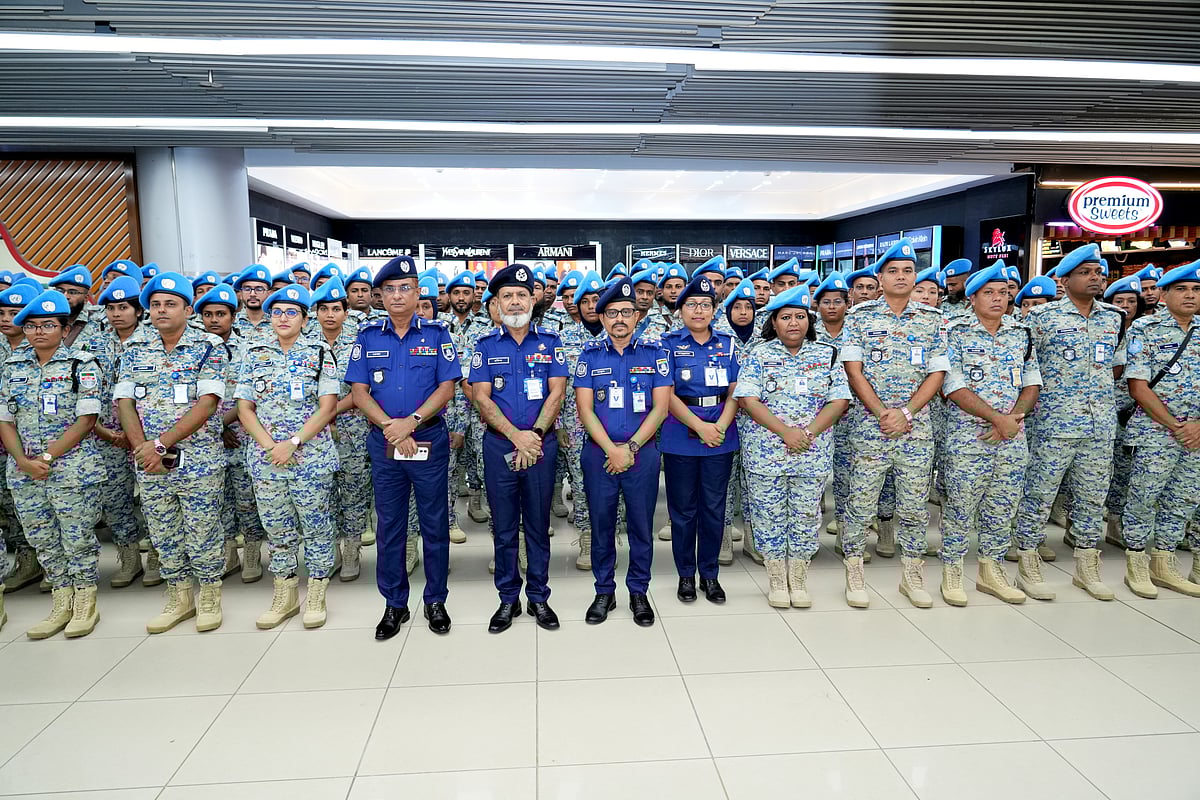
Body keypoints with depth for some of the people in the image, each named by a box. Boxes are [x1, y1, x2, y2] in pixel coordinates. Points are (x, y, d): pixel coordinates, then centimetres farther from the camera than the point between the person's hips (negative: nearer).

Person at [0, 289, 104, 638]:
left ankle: (86, 605, 16)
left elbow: (86, 420, -10)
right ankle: (61, 605, 23)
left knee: (78, 539, 2)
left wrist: (46, 457, -14)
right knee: (43, 540, 11)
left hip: (73, 470, -5)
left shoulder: (82, 365, -5)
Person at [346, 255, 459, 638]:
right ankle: (394, 604, 22)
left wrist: (411, 421, -18)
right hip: (383, 442, 2)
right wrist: (391, 427, -13)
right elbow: (359, 391, 1)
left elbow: (447, 387, -6)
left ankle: (436, 601, 20)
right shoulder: (368, 337, 6)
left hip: (430, 438, -2)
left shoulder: (437, 334, 1)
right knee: (389, 525, 9)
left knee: (435, 523, 6)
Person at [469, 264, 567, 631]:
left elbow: (556, 392, -3)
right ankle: (508, 598, 21)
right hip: (499, 446, 0)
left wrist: (535, 434, -16)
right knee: (504, 527, 8)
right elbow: (482, 398, -4)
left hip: (542, 444, 0)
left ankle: (539, 597, 21)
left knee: (538, 525, 9)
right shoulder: (486, 346, 4)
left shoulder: (550, 342, 4)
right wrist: (516, 435, -16)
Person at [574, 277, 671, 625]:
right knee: (601, 524, 9)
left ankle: (638, 592, 24)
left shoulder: (654, 352, 1)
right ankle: (604, 591, 24)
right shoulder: (590, 355, 2)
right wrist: (611, 450, -13)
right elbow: (585, 409, -3)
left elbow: (660, 407, -3)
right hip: (599, 453, 1)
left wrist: (630, 447, -11)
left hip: (642, 452, 0)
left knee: (641, 525, 8)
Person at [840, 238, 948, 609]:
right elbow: (853, 370, -5)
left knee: (915, 505, 10)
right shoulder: (860, 315, 1)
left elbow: (937, 373, 3)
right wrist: (881, 412, -14)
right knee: (861, 502, 2)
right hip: (868, 424, -2)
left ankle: (912, 575, 25)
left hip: (916, 426, 2)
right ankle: (854, 574, 15)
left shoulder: (932, 319, 7)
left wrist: (906, 413, -10)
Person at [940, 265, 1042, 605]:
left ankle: (991, 571, 24)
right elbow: (955, 387, -12)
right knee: (960, 504, -1)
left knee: (1002, 506, 11)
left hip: (1012, 436, 5)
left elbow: (1032, 383, 10)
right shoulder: (955, 331, -4)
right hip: (967, 433, -5)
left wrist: (1014, 418, -8)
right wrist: (998, 418, -16)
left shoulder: (1021, 332, 11)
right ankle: (951, 572, 13)